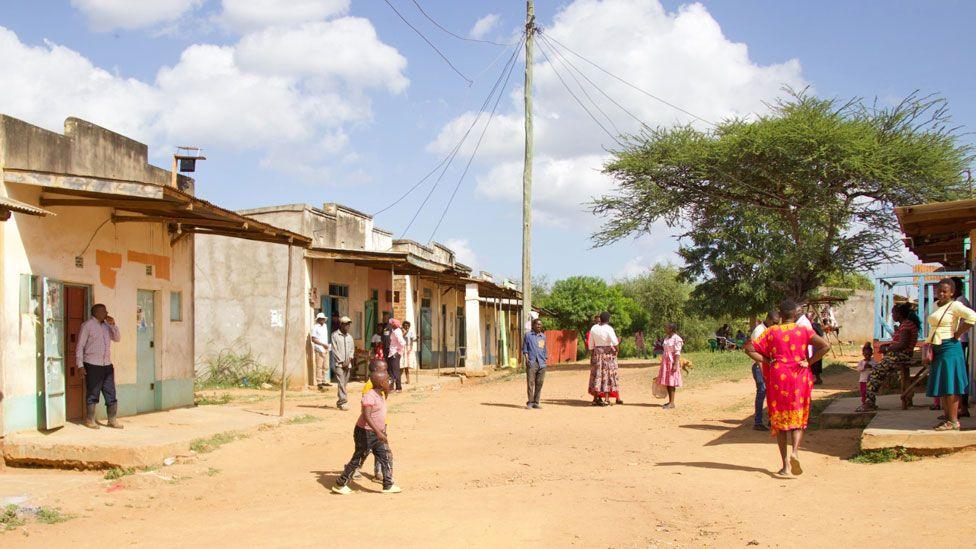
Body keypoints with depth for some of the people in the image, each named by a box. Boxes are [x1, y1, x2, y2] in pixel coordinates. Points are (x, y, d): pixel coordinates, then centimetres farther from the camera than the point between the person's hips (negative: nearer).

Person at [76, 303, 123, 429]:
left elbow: (118, 338, 14)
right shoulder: (87, 326, -5)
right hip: (92, 365, -6)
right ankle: (90, 420, 12)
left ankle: (112, 420, 9)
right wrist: (80, 364, -11)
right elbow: (80, 346, -6)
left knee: (111, 394, 4)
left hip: (107, 365, 6)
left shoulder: (107, 325, 14)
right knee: (92, 394, 2)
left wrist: (113, 325, 1)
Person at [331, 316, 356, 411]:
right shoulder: (335, 335, -1)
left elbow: (352, 349, 15)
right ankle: (343, 402, -17)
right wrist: (342, 362, -9)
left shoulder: (349, 337, 15)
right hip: (339, 363, -5)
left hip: (348, 364, 5)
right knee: (341, 383, -12)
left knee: (344, 383, 6)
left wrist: (349, 360, -2)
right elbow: (334, 350, -5)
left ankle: (340, 402, 14)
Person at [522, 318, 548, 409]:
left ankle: (536, 402, 9)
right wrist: (527, 358, -8)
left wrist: (546, 359, 12)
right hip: (532, 363, -4)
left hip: (541, 363, 4)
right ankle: (530, 402, 0)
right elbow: (524, 349, 4)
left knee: (539, 383, 3)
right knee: (530, 382, -7)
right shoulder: (528, 335, 6)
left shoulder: (543, 336, 17)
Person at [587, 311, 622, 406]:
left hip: (596, 353, 4)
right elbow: (615, 342, -22)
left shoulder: (593, 328, 2)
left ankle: (595, 398, 8)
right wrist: (616, 349, -3)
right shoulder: (609, 329, -11)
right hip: (608, 354, -4)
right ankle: (606, 398, 2)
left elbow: (591, 345, 6)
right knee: (607, 375, 3)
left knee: (597, 375, 9)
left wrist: (591, 355, 17)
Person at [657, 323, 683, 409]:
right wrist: (662, 363, 17)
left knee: (671, 383, -8)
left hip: (672, 362, -8)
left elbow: (677, 353, -16)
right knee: (667, 382, 7)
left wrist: (675, 364, -23)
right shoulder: (667, 338, 14)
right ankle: (670, 401, 12)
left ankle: (672, 403, -7)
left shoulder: (676, 339, -11)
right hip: (665, 362, 8)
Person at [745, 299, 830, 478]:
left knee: (779, 419, 8)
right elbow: (825, 345, -13)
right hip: (800, 377, 0)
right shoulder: (804, 331, 0)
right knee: (799, 418, 11)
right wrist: (809, 361, -5)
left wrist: (769, 361, 2)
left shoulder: (771, 332, 2)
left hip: (778, 377, 1)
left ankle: (786, 465, 5)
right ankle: (795, 451, -16)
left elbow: (750, 349, -2)